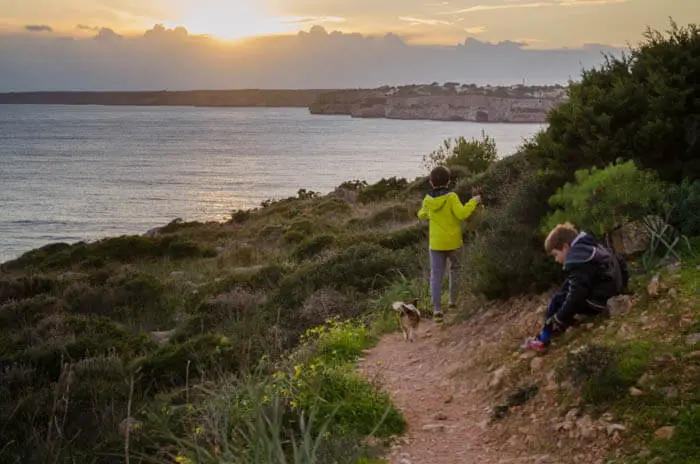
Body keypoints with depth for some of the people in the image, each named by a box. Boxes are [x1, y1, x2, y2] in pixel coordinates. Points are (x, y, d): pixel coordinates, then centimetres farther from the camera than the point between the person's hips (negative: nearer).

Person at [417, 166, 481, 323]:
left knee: (436, 276, 2)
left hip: (436, 243, 2)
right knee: (455, 269, 24)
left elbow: (423, 215, 16)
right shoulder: (451, 197, -14)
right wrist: (473, 202, -11)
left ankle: (436, 309, -10)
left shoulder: (428, 200, -1)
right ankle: (453, 300, 28)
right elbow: (462, 214, -25)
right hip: (453, 242, -2)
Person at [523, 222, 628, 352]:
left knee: (558, 300, -4)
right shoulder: (588, 248, 13)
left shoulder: (578, 259, -19)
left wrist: (557, 321, -18)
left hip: (601, 300, -11)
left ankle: (543, 340, 1)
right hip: (610, 293, 11)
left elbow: (576, 295, -24)